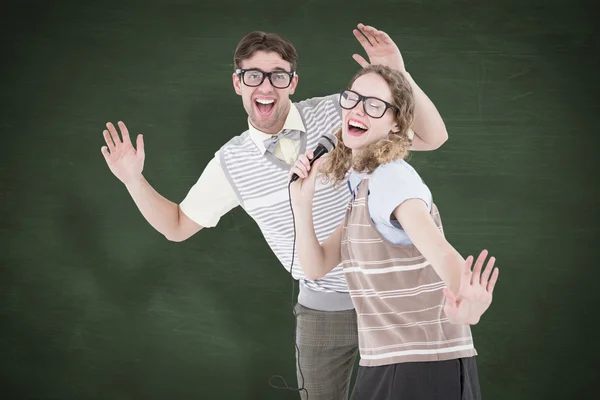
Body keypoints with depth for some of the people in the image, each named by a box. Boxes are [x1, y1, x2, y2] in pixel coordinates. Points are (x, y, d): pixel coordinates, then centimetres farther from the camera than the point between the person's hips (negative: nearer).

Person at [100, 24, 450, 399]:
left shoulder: (339, 114, -12)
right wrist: (134, 180, -9)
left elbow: (432, 138, -12)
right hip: (323, 308, 2)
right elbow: (178, 226, 8)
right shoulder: (231, 163, -4)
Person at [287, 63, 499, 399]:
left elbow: (438, 249, -34)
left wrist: (464, 302, -54)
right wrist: (302, 202, -7)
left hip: (428, 365, -8)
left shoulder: (392, 177, -16)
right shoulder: (361, 184, 9)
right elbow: (317, 267, 7)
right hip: (385, 364, 8)